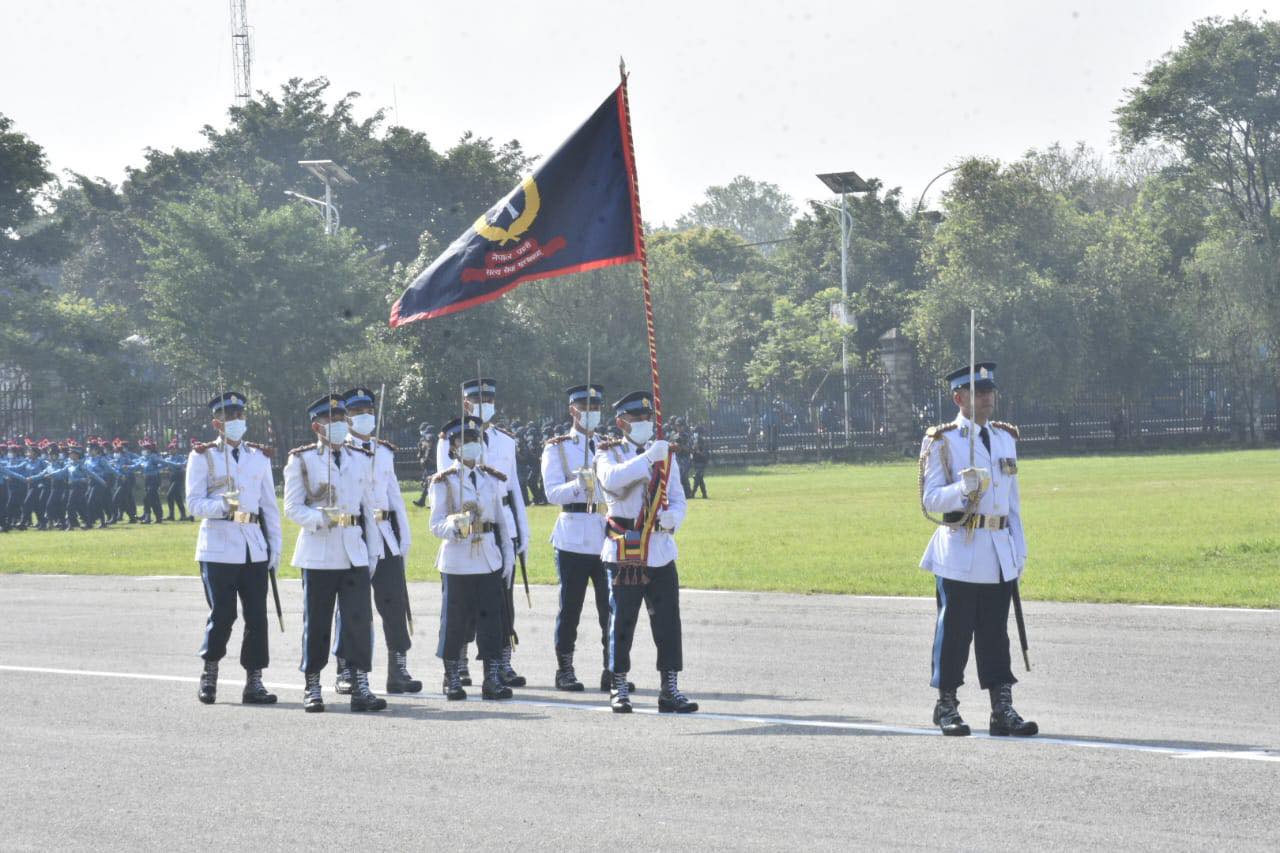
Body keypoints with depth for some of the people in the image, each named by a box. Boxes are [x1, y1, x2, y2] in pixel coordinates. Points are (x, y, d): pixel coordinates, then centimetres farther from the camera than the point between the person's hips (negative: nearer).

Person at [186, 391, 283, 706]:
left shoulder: (260, 456, 14)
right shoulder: (203, 457, 2)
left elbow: (270, 506, 16)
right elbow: (194, 504, -5)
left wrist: (276, 546, 9)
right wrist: (222, 506, -24)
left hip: (254, 547, 4)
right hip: (218, 547, -4)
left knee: (257, 616, 0)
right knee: (222, 615, -5)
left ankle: (254, 681, 5)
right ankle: (209, 677, 12)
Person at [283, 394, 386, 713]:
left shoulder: (360, 459, 14)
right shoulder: (301, 460, 2)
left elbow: (368, 507, 16)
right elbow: (293, 508, -2)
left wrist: (373, 550, 11)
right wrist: (321, 517, -20)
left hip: (355, 552, 3)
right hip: (318, 553, -3)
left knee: (360, 619, -6)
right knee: (316, 624, 2)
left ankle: (361, 687, -4)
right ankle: (312, 689, 10)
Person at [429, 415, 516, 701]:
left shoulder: (492, 478, 12)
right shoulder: (444, 481, -1)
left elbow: (501, 519, 16)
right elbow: (436, 524, -5)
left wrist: (508, 556, 10)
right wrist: (457, 524, -25)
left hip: (489, 559, 3)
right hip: (457, 561, -3)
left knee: (492, 618, 1)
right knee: (456, 621, 0)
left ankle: (493, 679, 5)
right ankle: (453, 680, 10)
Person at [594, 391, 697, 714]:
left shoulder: (666, 454, 14)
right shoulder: (609, 453, 3)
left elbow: (678, 499, 11)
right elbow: (611, 479, -21)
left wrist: (672, 518, -11)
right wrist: (647, 458, -26)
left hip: (660, 551, 3)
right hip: (623, 552, -3)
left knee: (668, 621, -1)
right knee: (621, 621, 0)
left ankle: (670, 690, 2)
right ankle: (619, 689, 10)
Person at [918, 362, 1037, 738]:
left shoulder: (1005, 438, 14)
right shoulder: (942, 441, -4)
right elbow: (930, 499, -7)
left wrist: (1019, 550, 13)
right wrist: (963, 488, -25)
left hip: (1000, 555, 5)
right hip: (959, 553, -5)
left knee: (996, 633, 5)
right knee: (954, 631, 0)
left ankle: (1003, 710, 4)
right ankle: (946, 707, 9)